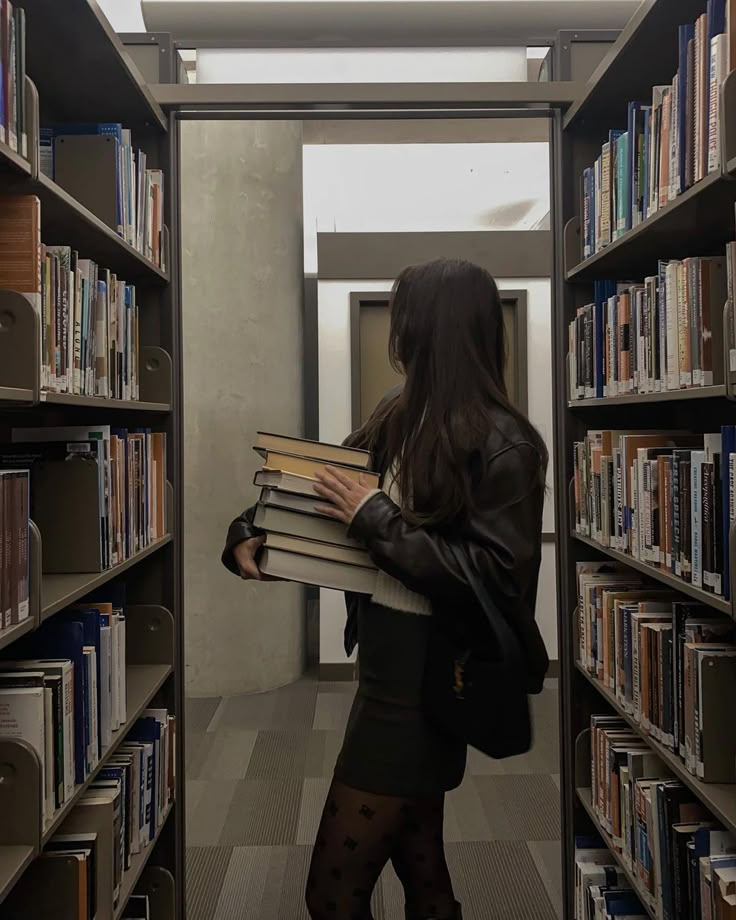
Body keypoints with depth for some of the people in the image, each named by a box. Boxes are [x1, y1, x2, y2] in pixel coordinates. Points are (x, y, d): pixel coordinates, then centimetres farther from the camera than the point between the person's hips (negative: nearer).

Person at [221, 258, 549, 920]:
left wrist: (376, 520, -20)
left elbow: (493, 578, -22)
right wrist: (250, 531, -4)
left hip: (425, 682, -7)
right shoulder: (401, 419, 4)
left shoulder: (505, 444, -17)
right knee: (419, 862, 23)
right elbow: (323, 492, 13)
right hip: (388, 667, 7)